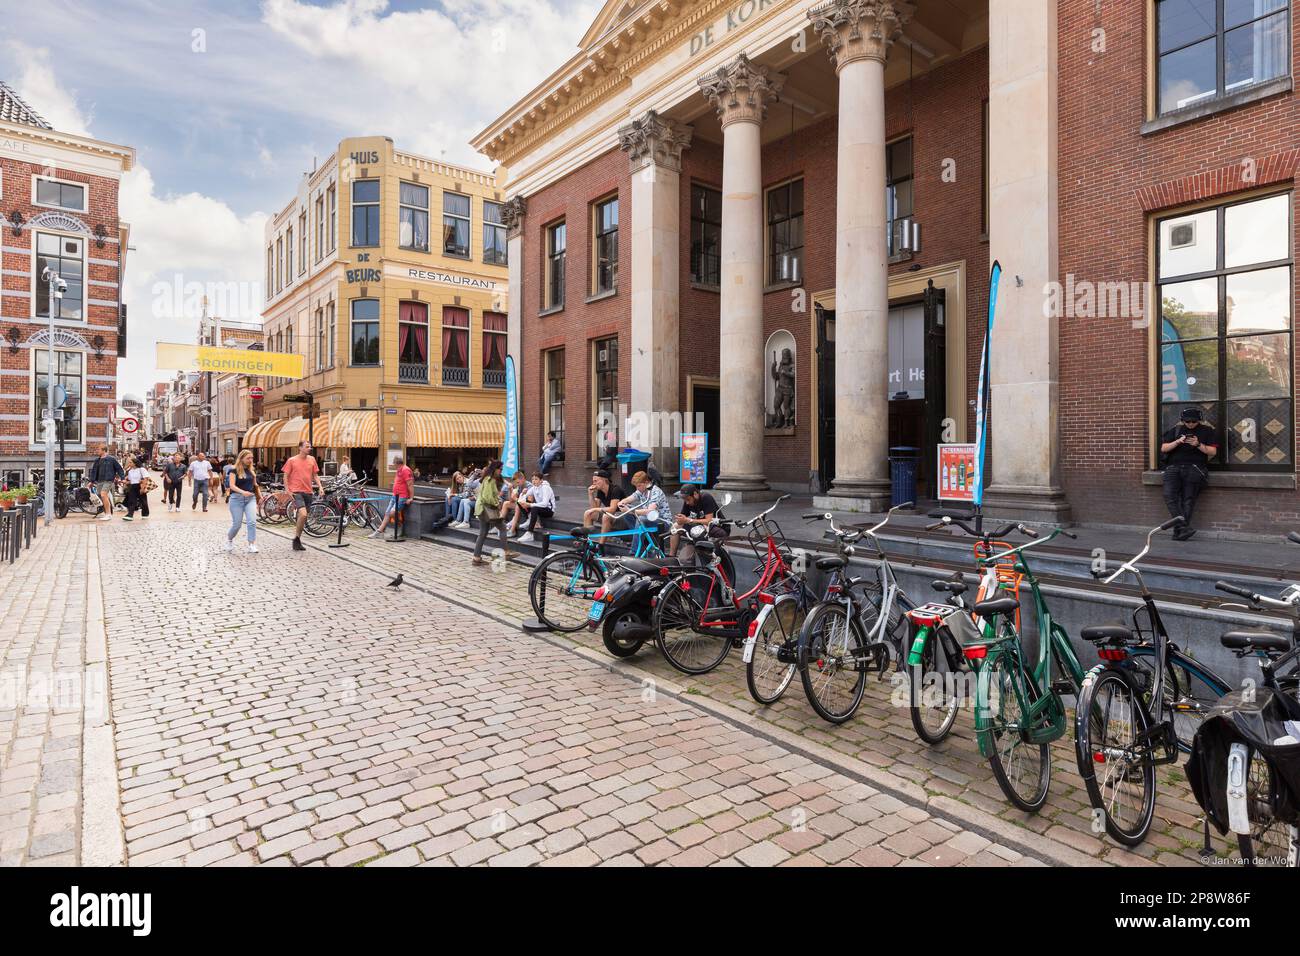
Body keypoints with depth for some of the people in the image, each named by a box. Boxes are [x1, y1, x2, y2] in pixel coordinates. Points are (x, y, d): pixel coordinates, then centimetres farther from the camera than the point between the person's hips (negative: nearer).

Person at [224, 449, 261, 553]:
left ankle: (252, 545, -14)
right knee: (236, 524, 2)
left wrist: (260, 496, 8)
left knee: (252, 522, -13)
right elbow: (232, 485, -14)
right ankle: (229, 538, 32)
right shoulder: (234, 470, -4)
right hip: (237, 498, -4)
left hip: (250, 498, 4)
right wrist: (242, 492, -31)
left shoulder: (251, 470, 11)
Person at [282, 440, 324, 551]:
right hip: (296, 492, -5)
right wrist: (287, 491, -7)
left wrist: (320, 487, 1)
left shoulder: (312, 459, 8)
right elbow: (286, 476, 1)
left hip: (308, 492, 5)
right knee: (303, 514, -21)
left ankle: (297, 540, 24)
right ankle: (297, 538, -3)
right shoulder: (292, 460, -3)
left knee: (303, 517, 10)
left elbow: (315, 475, 15)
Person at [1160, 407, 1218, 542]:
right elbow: (1163, 448, 11)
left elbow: (1213, 451, 7)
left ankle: (1179, 531, -14)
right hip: (1174, 466, 2)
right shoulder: (1176, 430, 19)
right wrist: (1178, 442, -5)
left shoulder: (1206, 431, 14)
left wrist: (1198, 445, -8)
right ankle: (1184, 527, -25)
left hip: (1195, 467, -2)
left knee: (1188, 499, -12)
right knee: (1169, 496, -20)